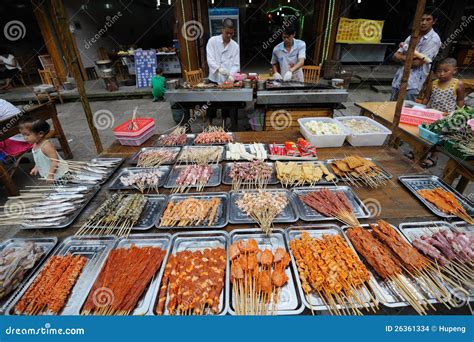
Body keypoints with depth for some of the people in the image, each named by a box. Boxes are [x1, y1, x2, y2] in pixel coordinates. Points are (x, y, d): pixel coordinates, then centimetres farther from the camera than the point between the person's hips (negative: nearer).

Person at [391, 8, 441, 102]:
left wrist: (402, 58, 0)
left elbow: (417, 63, -13)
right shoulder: (412, 36, 13)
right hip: (397, 80, 6)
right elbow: (395, 56, 7)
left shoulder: (434, 39, -5)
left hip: (412, 84, -6)